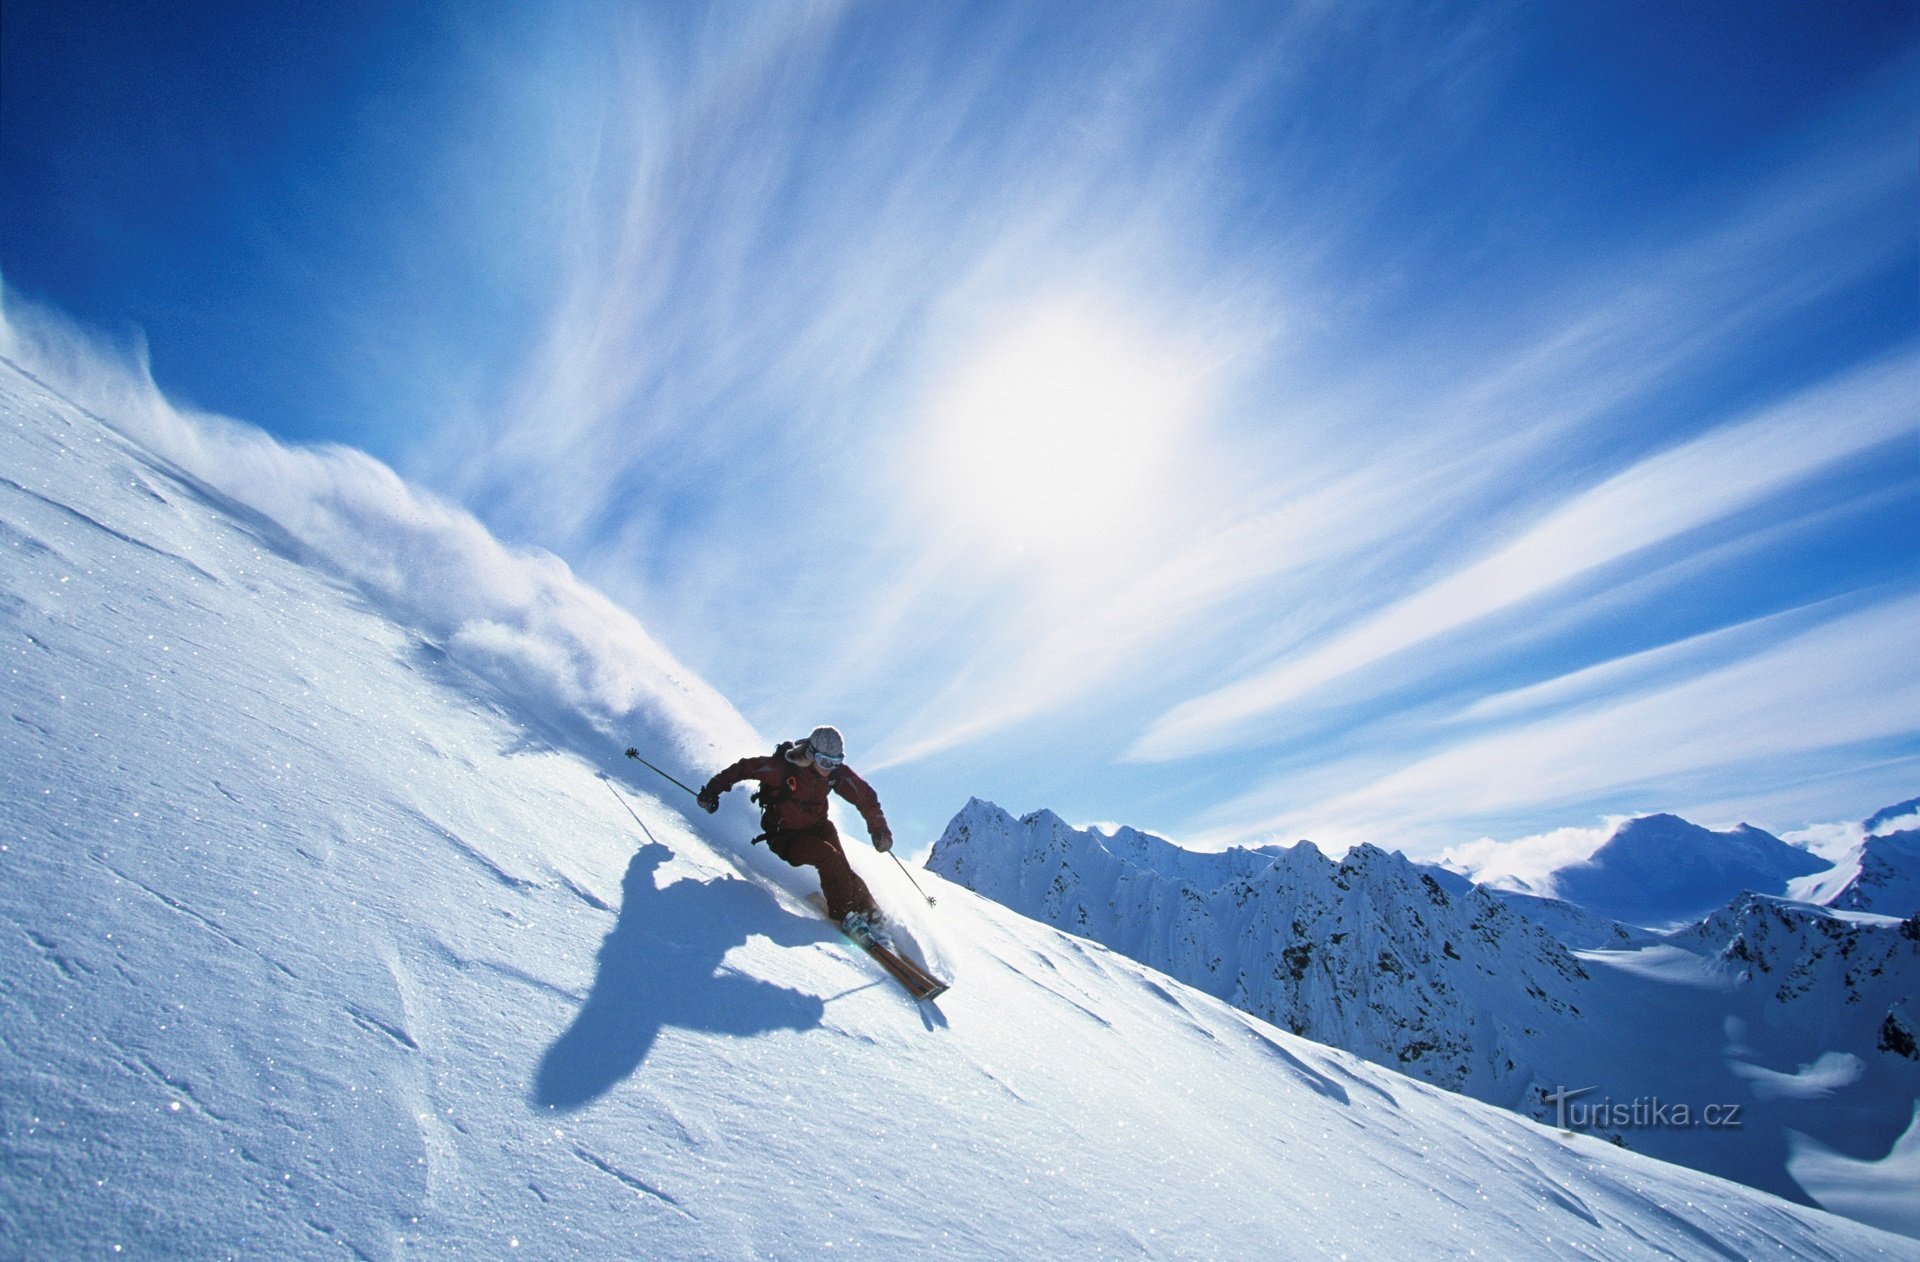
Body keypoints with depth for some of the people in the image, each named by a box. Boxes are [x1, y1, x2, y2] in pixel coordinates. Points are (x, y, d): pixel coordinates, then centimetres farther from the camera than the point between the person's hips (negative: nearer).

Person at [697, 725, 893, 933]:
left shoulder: (836, 772, -13)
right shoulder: (784, 767, -25)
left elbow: (864, 795, -4)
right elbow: (744, 768, -15)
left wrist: (879, 829, -10)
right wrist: (713, 790, -11)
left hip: (817, 828, 4)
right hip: (785, 836, -4)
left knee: (842, 869, -15)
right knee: (828, 857, -27)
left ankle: (871, 914, -2)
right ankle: (844, 912, -17)